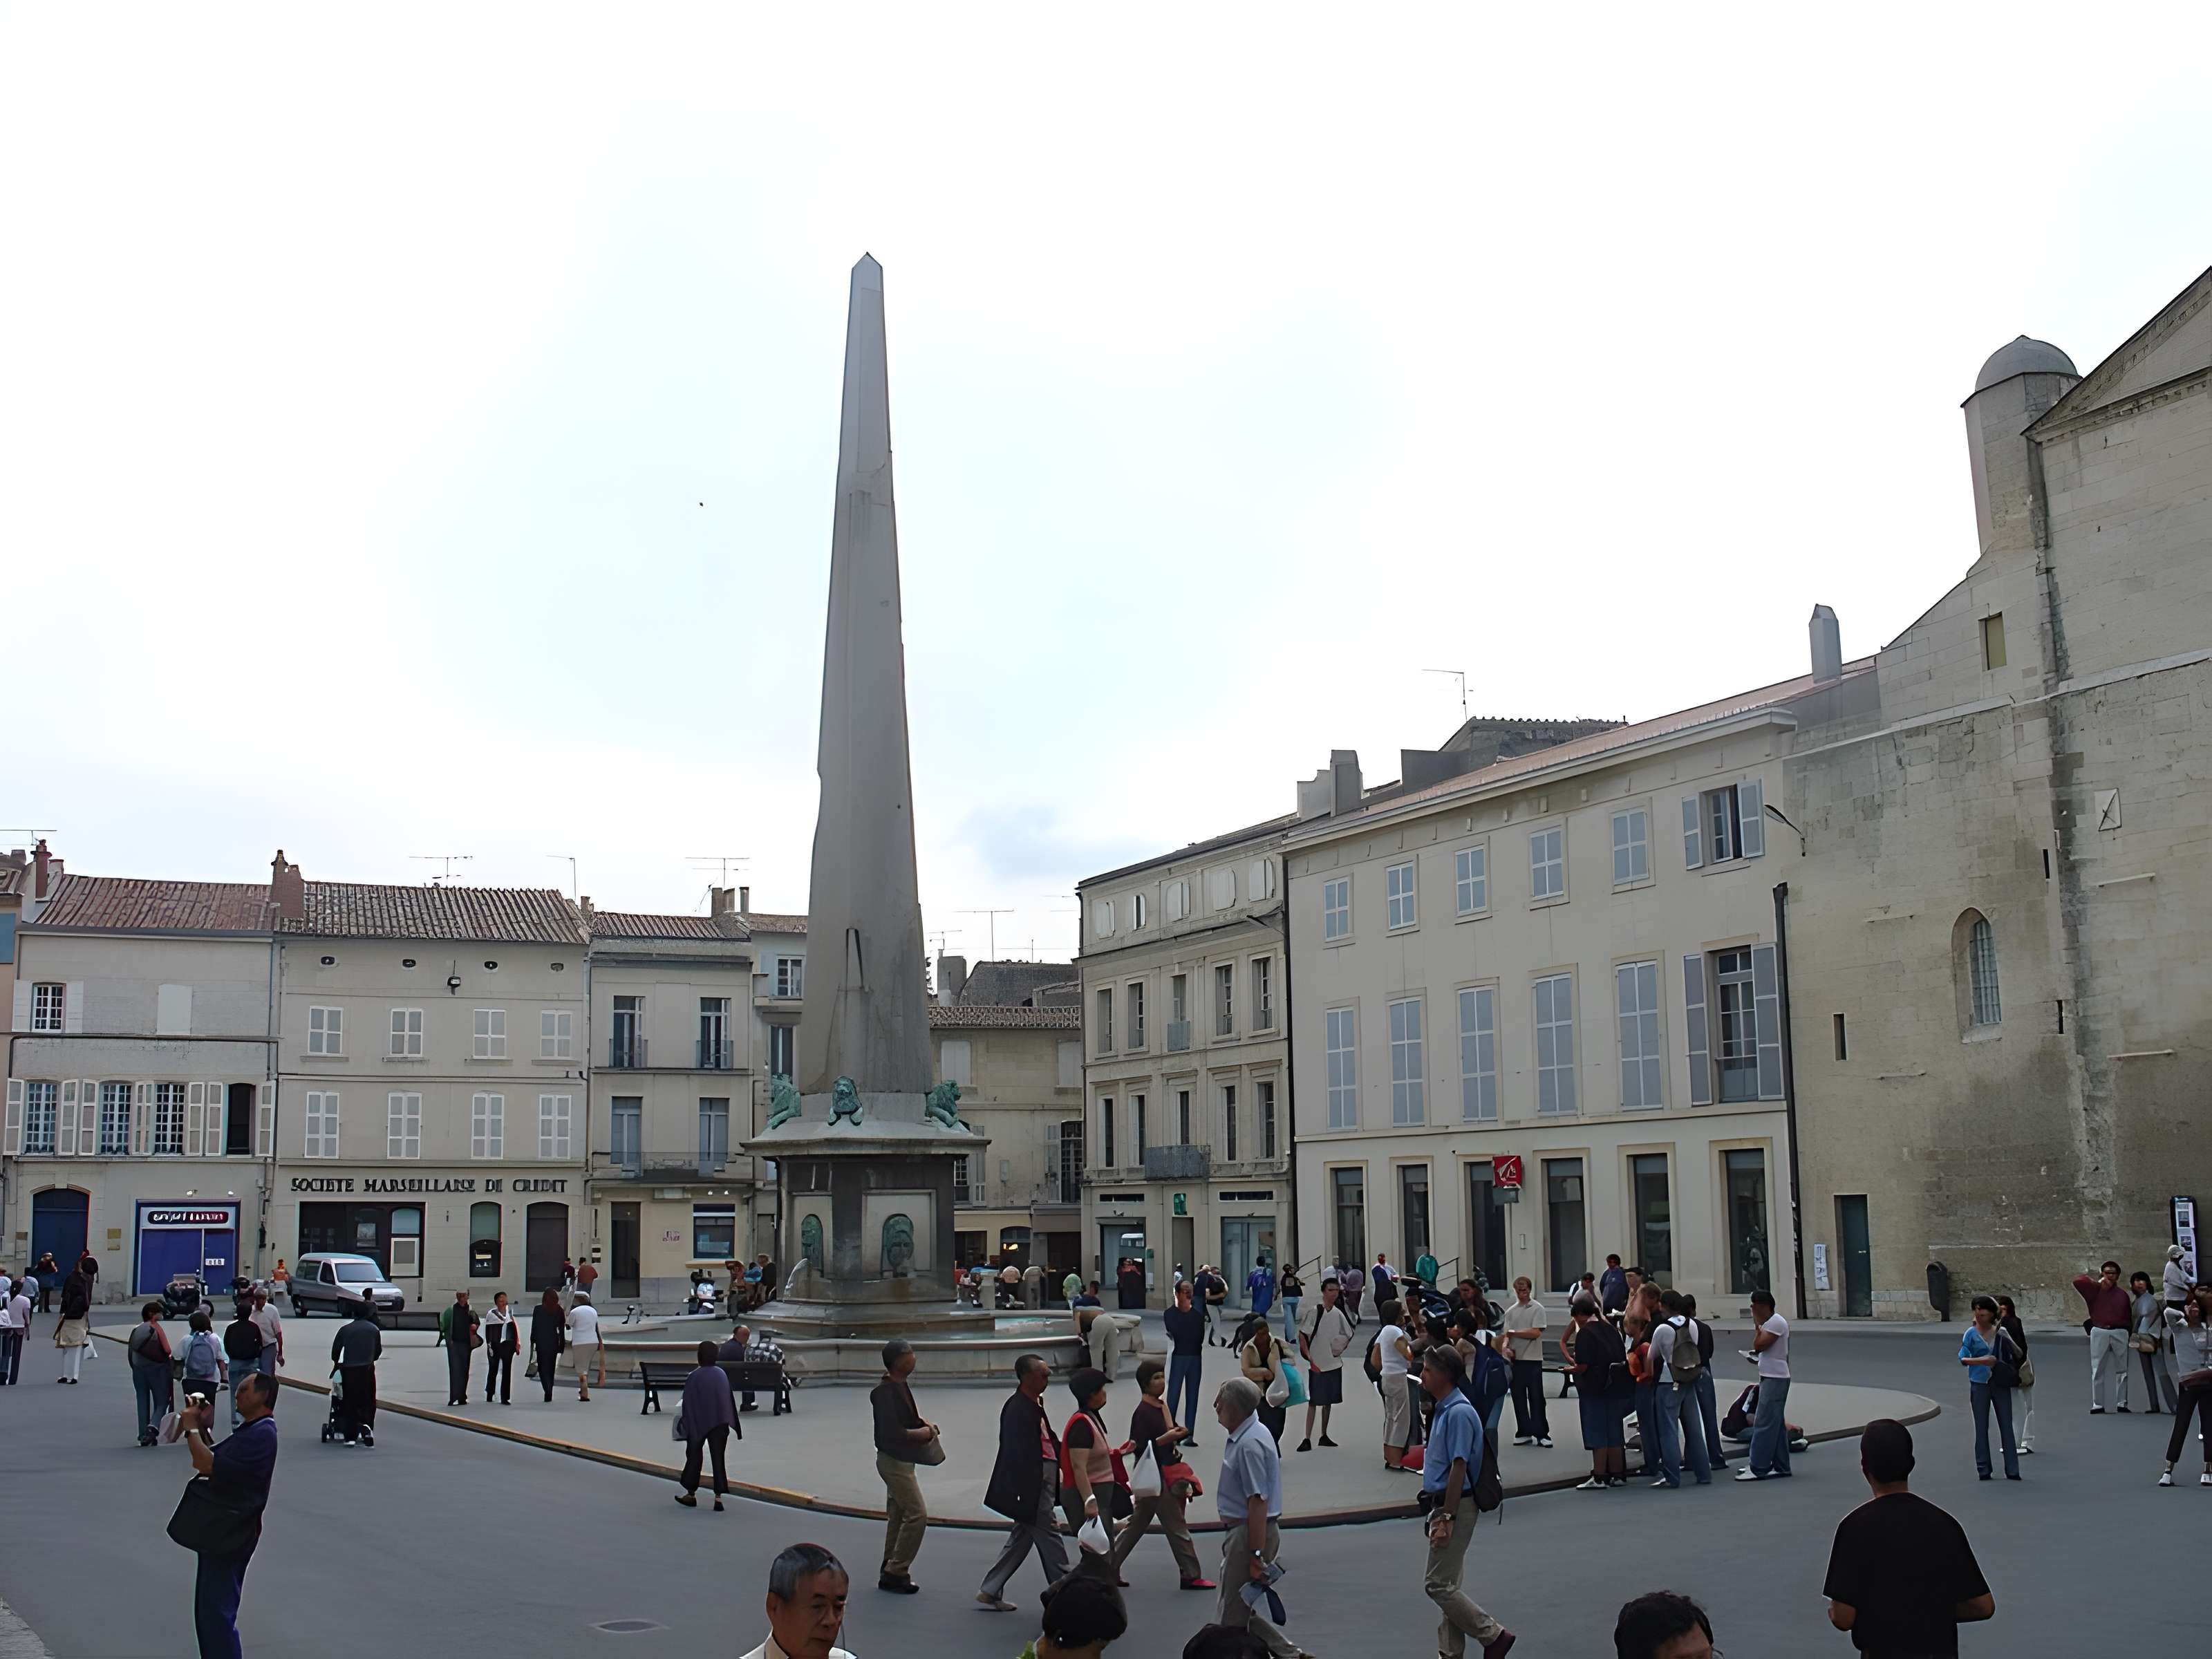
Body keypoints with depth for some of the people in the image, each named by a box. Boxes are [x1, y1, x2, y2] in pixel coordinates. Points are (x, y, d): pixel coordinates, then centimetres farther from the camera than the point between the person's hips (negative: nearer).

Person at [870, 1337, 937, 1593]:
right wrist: (921, 1433, -15)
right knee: (917, 1515, -9)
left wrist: (923, 1424, 4)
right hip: (894, 1461, -10)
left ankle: (890, 1572, 23)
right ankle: (895, 1572, -2)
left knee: (897, 1516, 15)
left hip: (900, 1460, 10)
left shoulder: (901, 1385, 7)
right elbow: (892, 1432, -27)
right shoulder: (885, 1391, -23)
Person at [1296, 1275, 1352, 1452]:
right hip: (1316, 1364, -5)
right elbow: (1302, 1336, -11)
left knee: (1328, 1401, 13)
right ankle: (1307, 1439, -2)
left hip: (1334, 1363, 6)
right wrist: (1309, 1357, -17)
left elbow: (1349, 1335, 19)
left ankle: (1324, 1436, 24)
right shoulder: (1315, 1311, -12)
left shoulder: (1338, 1313, 5)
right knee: (1313, 1402, -4)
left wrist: (1341, 1349, 4)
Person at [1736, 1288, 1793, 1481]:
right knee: (1777, 1424, 13)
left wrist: (1757, 1325, -10)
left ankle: (1759, 1468, -11)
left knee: (1764, 1424, -11)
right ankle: (1781, 1467, 18)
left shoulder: (1776, 1323, -15)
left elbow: (1759, 1346, -21)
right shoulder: (1771, 1323, 16)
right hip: (1771, 1378, 11)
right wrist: (1758, 1360, 8)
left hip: (1774, 1379, -11)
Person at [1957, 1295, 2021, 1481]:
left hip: (2000, 1382, 2)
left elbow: (2016, 1355, 16)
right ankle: (1983, 1469, 10)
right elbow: (1962, 1358, -9)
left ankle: (2012, 1470, 7)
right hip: (1979, 1384, -2)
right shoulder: (1971, 1334, -2)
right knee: (1981, 1427, 3)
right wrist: (1981, 1361, -25)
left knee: (2006, 1425, 2)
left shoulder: (2001, 1333, 4)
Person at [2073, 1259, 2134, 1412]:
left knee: (2122, 1370, 2)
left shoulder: (2122, 1295, 13)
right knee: (2098, 1371, 1)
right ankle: (2097, 1404, 3)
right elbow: (2078, 1281, -10)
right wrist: (2099, 1282, -7)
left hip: (2119, 1333, 2)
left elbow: (2129, 1316, 12)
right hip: (2099, 1332, -2)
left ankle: (2122, 1403, 8)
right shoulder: (2095, 1290, 6)